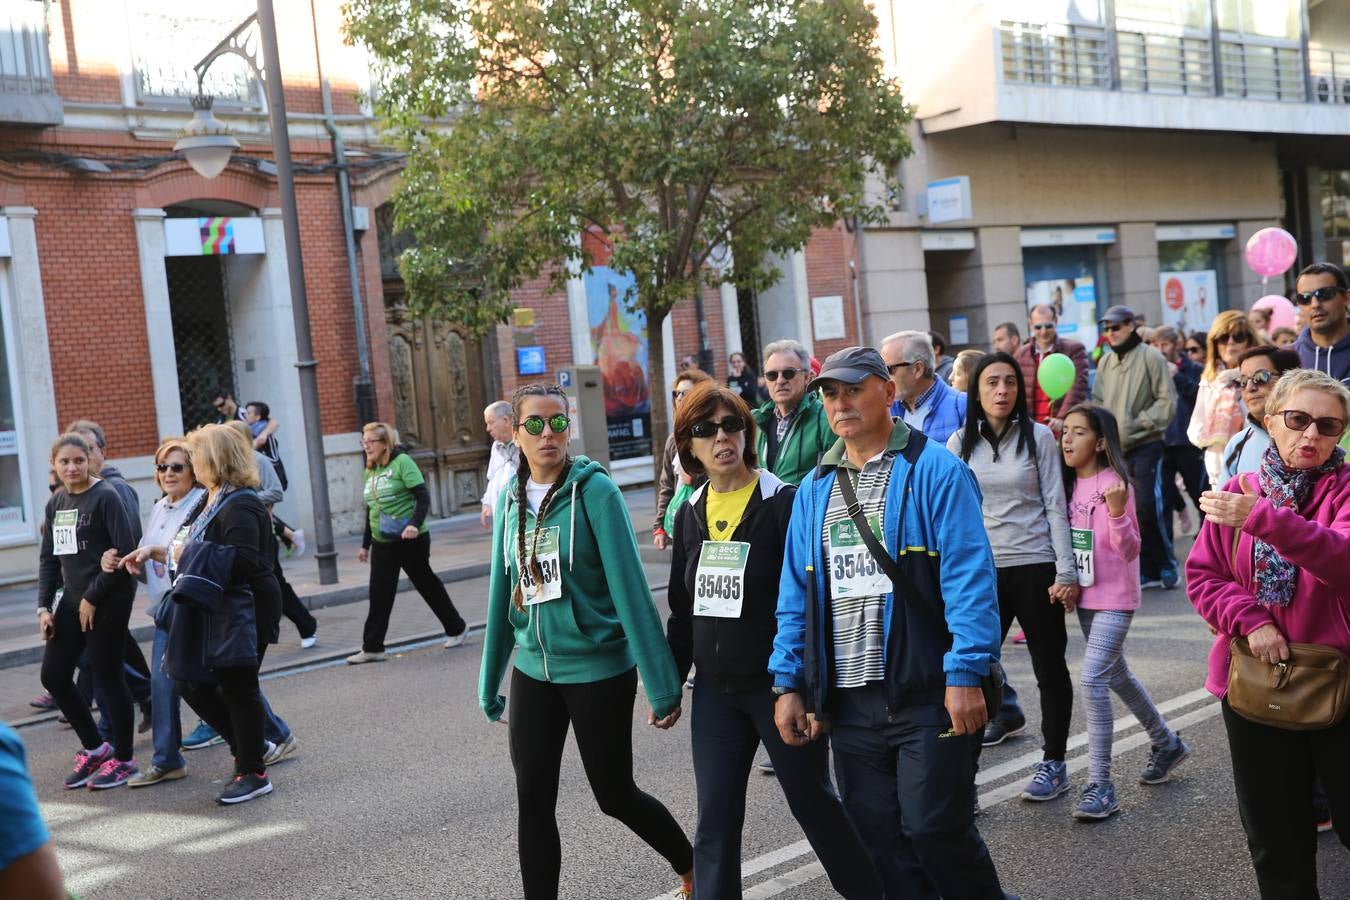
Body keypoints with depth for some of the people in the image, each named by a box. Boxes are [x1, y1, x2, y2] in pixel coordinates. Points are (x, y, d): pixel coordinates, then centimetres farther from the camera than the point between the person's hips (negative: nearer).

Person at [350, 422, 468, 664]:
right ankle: (372, 648, 4)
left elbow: (423, 496, -17)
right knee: (379, 595, 1)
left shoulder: (402, 462, -11)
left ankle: (456, 629, 24)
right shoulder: (370, 471, 10)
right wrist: (365, 544, 20)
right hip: (382, 543, 6)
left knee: (427, 585, 7)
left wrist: (414, 524, -30)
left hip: (410, 539, -6)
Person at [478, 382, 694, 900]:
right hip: (533, 671, 5)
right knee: (533, 803, 6)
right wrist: (489, 683, 16)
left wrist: (662, 684, -18)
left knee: (615, 795, 9)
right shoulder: (512, 499, 4)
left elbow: (630, 587, -16)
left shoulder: (593, 490, -12)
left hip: (599, 669, -5)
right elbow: (503, 594, 11)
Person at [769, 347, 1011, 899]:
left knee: (934, 828, -4)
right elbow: (796, 594, 13)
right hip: (849, 701, 6)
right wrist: (788, 682, 7)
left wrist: (965, 675, -19)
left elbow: (969, 577, -13)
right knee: (880, 842, 11)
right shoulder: (814, 488, 12)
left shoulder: (934, 471, -6)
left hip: (927, 693, -5)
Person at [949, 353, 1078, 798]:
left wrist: (1066, 572, -6)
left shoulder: (1037, 436, 0)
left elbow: (1055, 507, -1)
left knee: (1050, 669, 8)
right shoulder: (960, 443, 4)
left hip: (1036, 567, -1)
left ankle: (1054, 764, 23)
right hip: (982, 571, 1)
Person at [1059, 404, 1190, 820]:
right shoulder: (1071, 483, 5)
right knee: (1116, 675, 20)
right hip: (1086, 596, 8)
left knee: (1093, 679, -16)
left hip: (1115, 598, -8)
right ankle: (1167, 743, 42)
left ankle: (1100, 786, -10)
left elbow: (1129, 550, -19)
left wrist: (1117, 513, -34)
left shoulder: (1115, 483, -16)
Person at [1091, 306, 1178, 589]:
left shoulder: (1150, 357, -4)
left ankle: (1164, 565, 2)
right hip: (1115, 447, 5)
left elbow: (1167, 400, -7)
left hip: (1145, 444, -5)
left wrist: (1139, 422, -14)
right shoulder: (1105, 362, 12)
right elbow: (1098, 401, 17)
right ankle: (1149, 570, 15)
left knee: (1146, 504, -13)